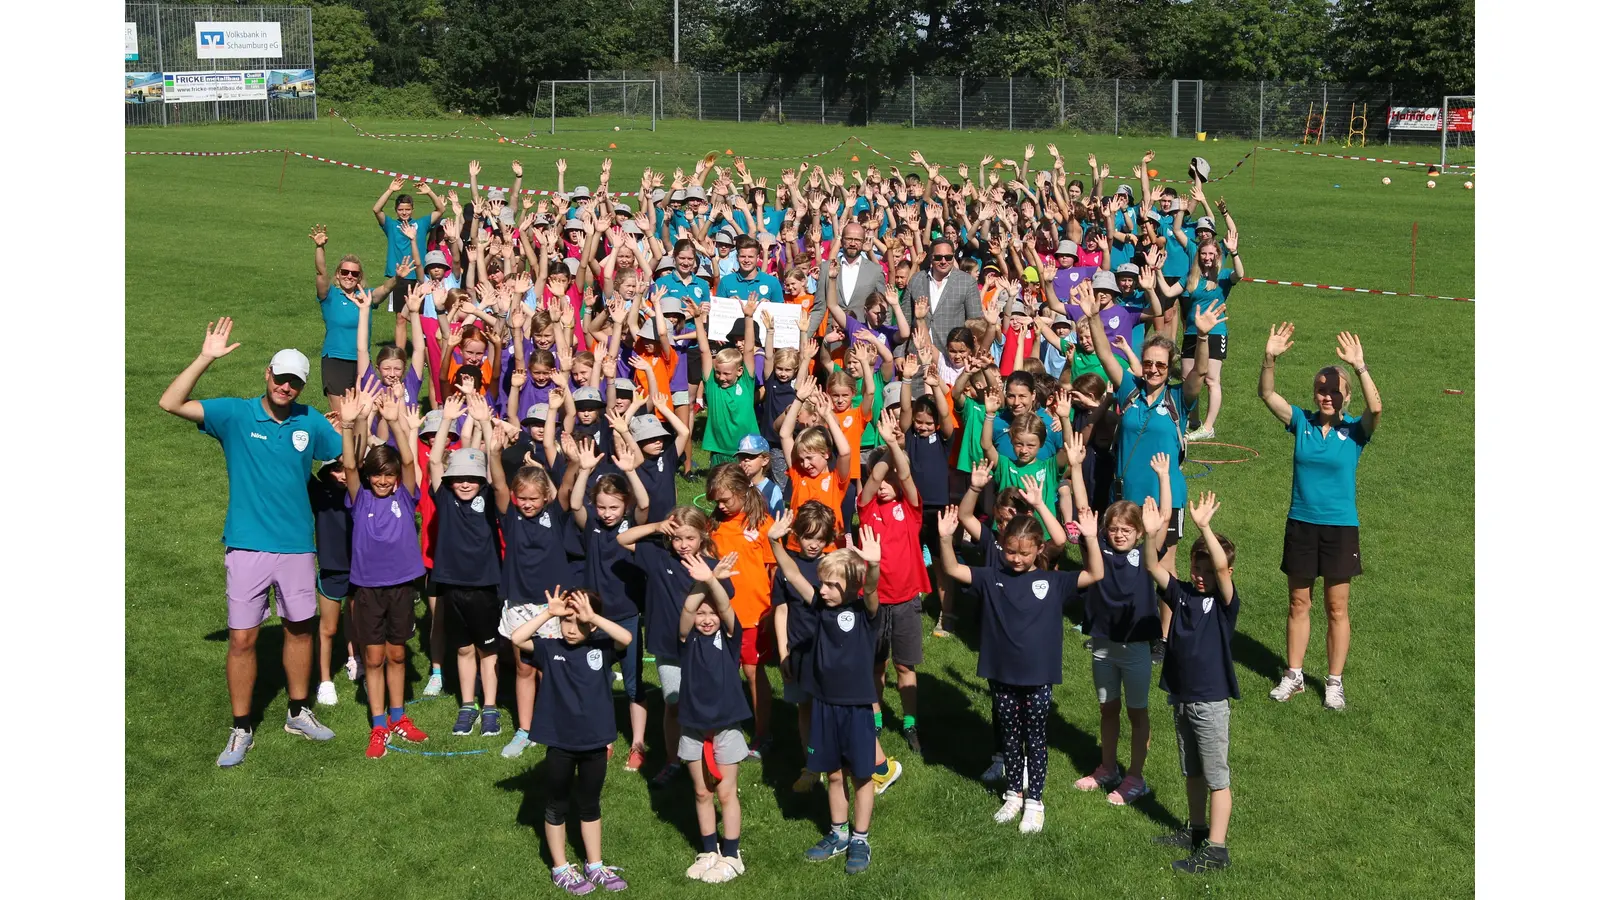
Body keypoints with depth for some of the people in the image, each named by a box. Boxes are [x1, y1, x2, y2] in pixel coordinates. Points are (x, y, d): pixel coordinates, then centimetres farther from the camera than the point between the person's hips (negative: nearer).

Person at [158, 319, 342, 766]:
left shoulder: (311, 423, 3)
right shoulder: (235, 414, -4)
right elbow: (171, 403, -12)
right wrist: (205, 358, -19)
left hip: (297, 545, 3)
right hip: (247, 547, -3)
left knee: (299, 628, 14)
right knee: (242, 638, 0)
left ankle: (299, 712, 31)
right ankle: (241, 729, 13)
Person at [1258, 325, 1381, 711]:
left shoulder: (1354, 430, -6)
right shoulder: (1302, 423, 0)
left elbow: (1376, 407, -27)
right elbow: (1267, 394, -10)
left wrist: (1359, 367, -38)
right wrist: (1270, 358, -26)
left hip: (1340, 527, -2)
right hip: (1301, 524, 2)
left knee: (1337, 608, 6)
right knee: (1298, 604, 12)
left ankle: (1335, 682, 18)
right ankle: (1294, 675, 25)